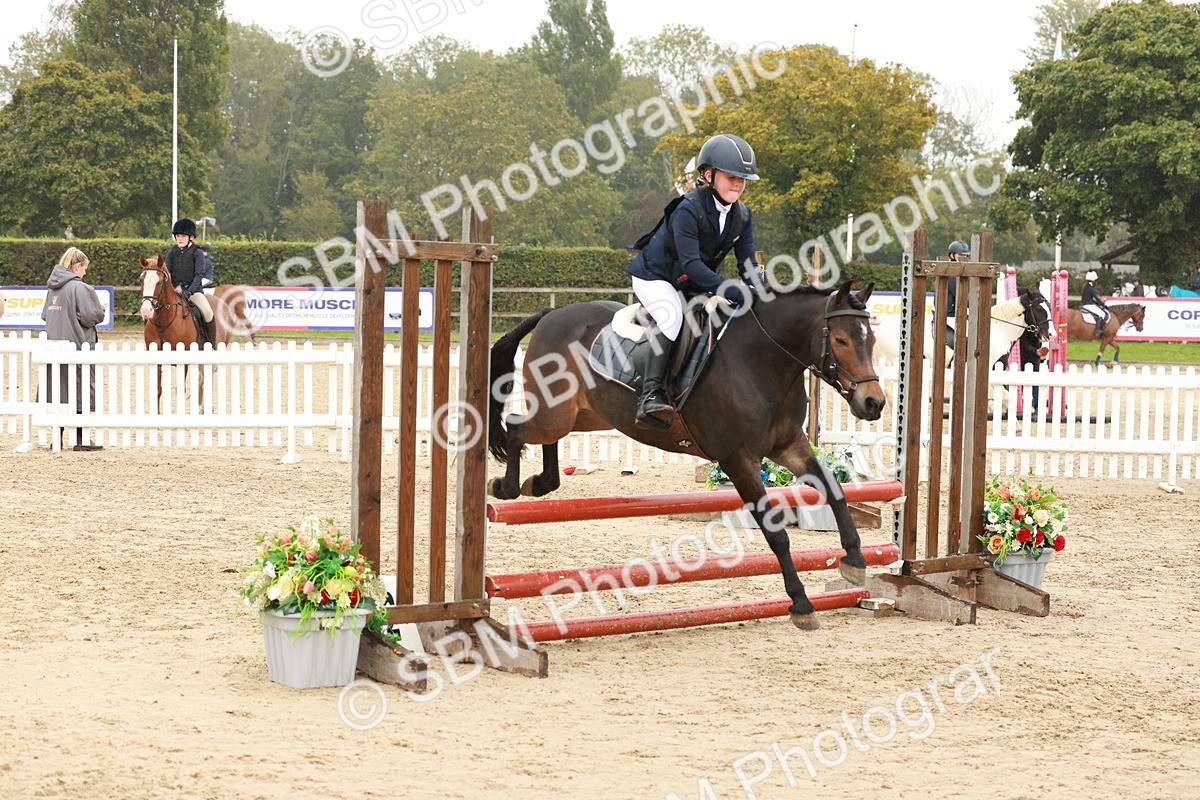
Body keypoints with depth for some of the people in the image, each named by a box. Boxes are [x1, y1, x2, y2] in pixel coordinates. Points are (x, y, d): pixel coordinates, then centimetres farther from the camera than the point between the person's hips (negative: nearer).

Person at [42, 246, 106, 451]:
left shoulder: (53, 287, 10)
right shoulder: (79, 287, -13)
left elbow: (45, 315, 16)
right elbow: (92, 316, -16)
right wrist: (100, 312, 4)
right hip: (76, 346, -7)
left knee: (57, 394, 9)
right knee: (82, 392, 1)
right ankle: (81, 440, 2)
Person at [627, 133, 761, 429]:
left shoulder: (742, 216, -4)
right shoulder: (688, 210, -27)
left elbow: (748, 265, -3)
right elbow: (691, 263, -34)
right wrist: (731, 291, -43)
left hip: (695, 286, 8)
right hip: (655, 278, -8)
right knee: (671, 314, -33)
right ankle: (651, 396, -42)